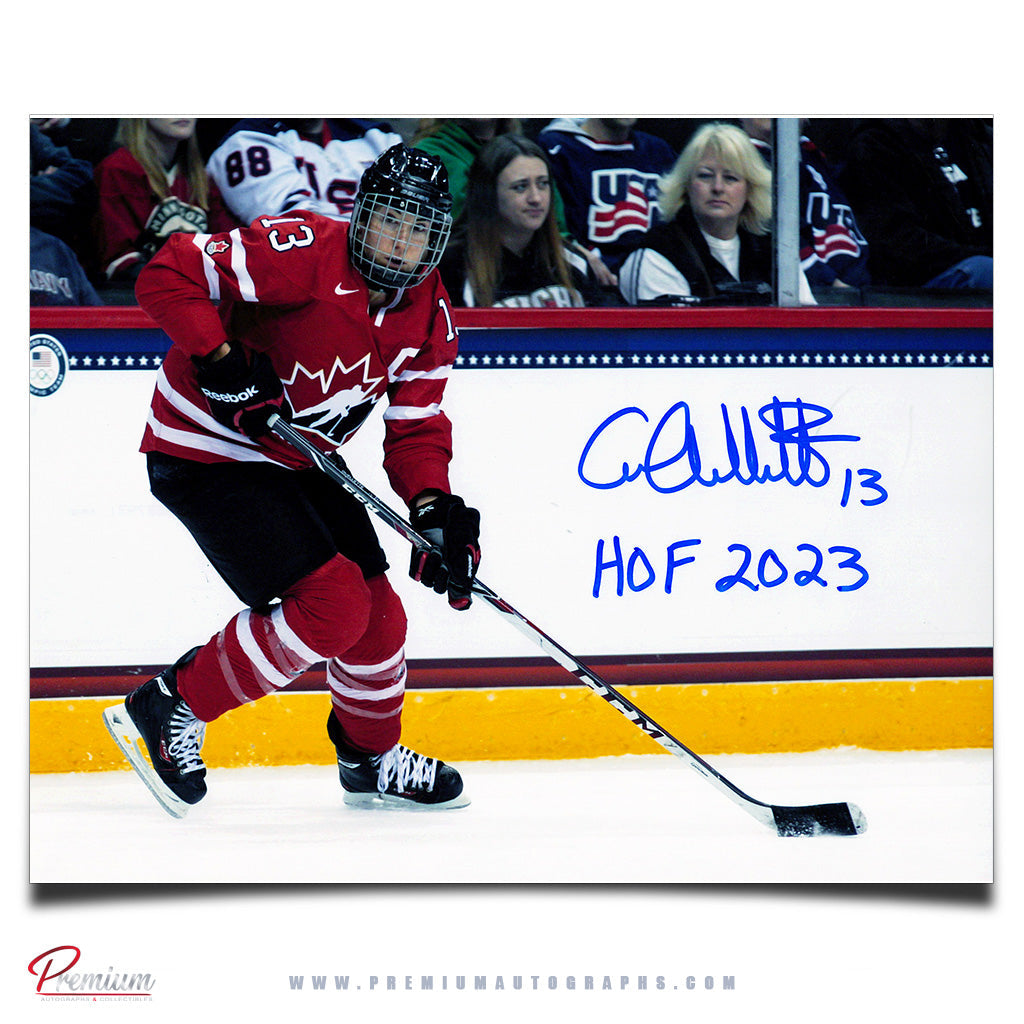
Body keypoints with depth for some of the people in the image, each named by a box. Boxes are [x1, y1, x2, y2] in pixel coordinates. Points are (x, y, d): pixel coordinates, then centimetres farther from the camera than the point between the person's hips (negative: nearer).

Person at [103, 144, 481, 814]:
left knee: (377, 611, 10)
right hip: (206, 452, -8)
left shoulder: (430, 316, 0)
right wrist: (222, 359, -32)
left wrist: (434, 508, -13)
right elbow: (168, 277, -23)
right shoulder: (304, 251, -23)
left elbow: (416, 427, 4)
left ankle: (373, 759, 35)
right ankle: (174, 707, -4)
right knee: (332, 607, -18)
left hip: (298, 460, 8)